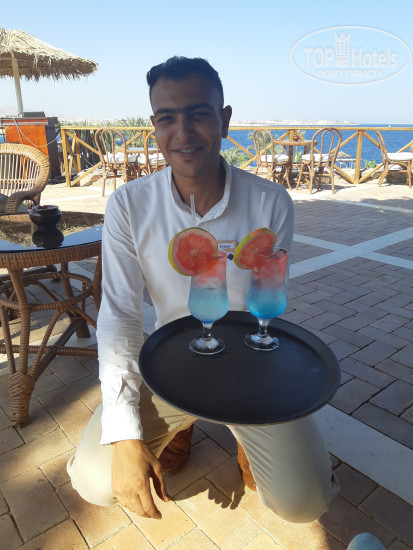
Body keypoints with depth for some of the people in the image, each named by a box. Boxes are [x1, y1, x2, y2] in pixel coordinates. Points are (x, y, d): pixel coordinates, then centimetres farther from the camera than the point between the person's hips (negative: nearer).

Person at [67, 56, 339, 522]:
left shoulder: (271, 204, -15)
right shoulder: (128, 206, -14)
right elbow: (119, 316, -15)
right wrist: (125, 435, -22)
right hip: (168, 364, 1)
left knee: (303, 502, -11)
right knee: (94, 481, -11)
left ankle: (245, 437, 22)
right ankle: (176, 425, 20)